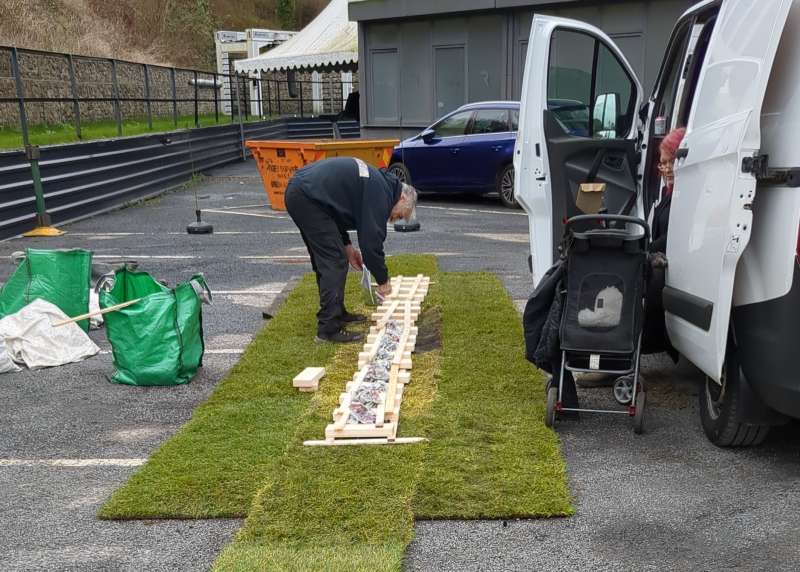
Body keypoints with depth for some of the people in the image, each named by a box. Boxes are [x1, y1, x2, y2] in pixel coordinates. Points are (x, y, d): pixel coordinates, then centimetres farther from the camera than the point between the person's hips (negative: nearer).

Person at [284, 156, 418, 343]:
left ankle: (337, 313, 29)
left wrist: (346, 245, 18)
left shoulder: (375, 181, 21)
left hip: (297, 190, 11)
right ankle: (328, 329, -4)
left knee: (325, 261, 19)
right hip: (308, 198, -11)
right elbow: (371, 241, -11)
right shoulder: (381, 193, -8)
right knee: (334, 263, -6)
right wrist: (383, 281, 1)